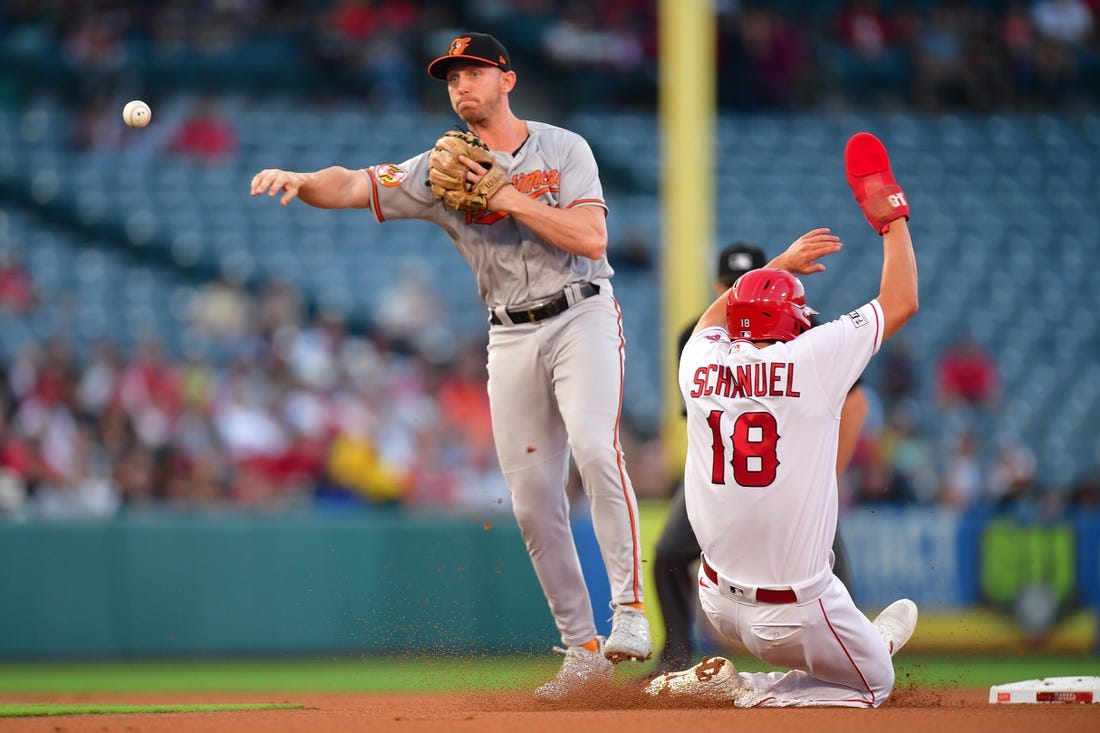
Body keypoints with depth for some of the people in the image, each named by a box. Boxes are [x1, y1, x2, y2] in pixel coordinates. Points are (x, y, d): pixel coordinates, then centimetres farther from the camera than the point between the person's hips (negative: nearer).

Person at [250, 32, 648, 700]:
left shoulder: (564, 149, 1)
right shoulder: (441, 171, 6)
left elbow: (592, 238, -11)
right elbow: (353, 186, -6)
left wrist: (511, 198, -15)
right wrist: (301, 180, -26)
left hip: (582, 319, -4)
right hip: (511, 339, 4)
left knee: (595, 447, -27)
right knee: (533, 499, 0)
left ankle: (629, 609, -24)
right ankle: (582, 649, 7)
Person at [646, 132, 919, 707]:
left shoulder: (701, 362, 0)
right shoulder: (812, 359, -13)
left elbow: (717, 314, 26)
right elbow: (901, 303, -1)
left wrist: (782, 266, 37)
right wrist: (891, 216, 11)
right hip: (793, 612, -7)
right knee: (874, 686, 13)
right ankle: (742, 692, -6)